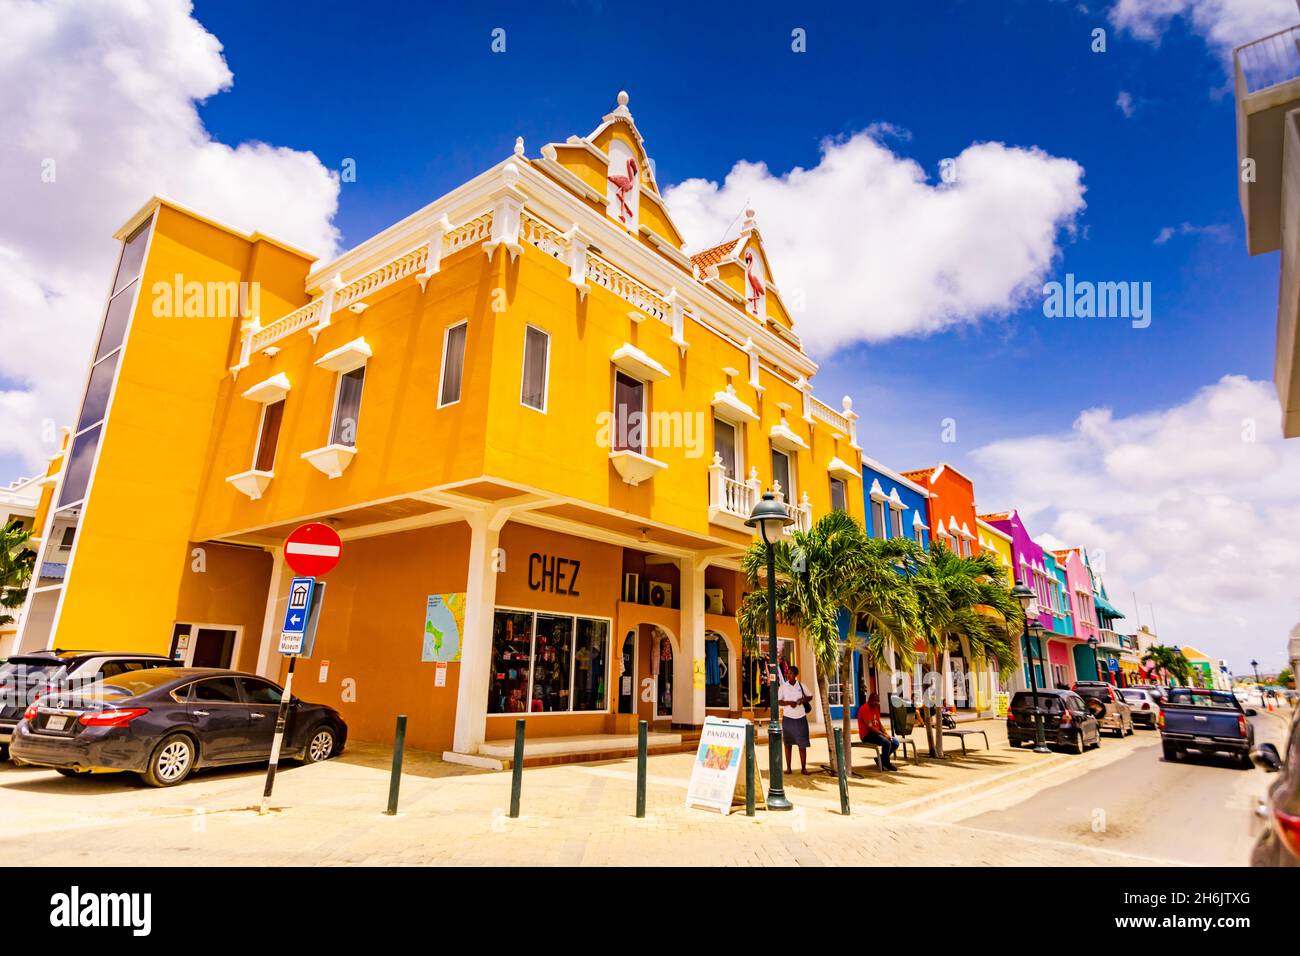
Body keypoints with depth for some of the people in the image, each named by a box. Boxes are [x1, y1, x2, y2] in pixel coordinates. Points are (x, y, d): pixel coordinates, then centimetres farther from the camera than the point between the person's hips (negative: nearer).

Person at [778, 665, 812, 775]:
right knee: (788, 744, 5)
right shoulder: (783, 686, -2)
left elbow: (810, 696, 13)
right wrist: (789, 702, -21)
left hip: (801, 717, 1)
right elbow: (779, 701, -4)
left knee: (802, 744, 2)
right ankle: (788, 767, 13)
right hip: (788, 718, -1)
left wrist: (804, 699, -9)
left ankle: (803, 768, 11)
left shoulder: (801, 685, 2)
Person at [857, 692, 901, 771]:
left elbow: (879, 723, 13)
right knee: (887, 743, -28)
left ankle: (881, 758, 9)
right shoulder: (865, 708, -17)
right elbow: (869, 726, -21)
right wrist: (883, 734, -21)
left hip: (876, 733, 9)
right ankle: (886, 763, -5)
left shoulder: (876, 708, 13)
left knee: (896, 742, -3)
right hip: (867, 735, -9)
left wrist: (886, 734, -3)